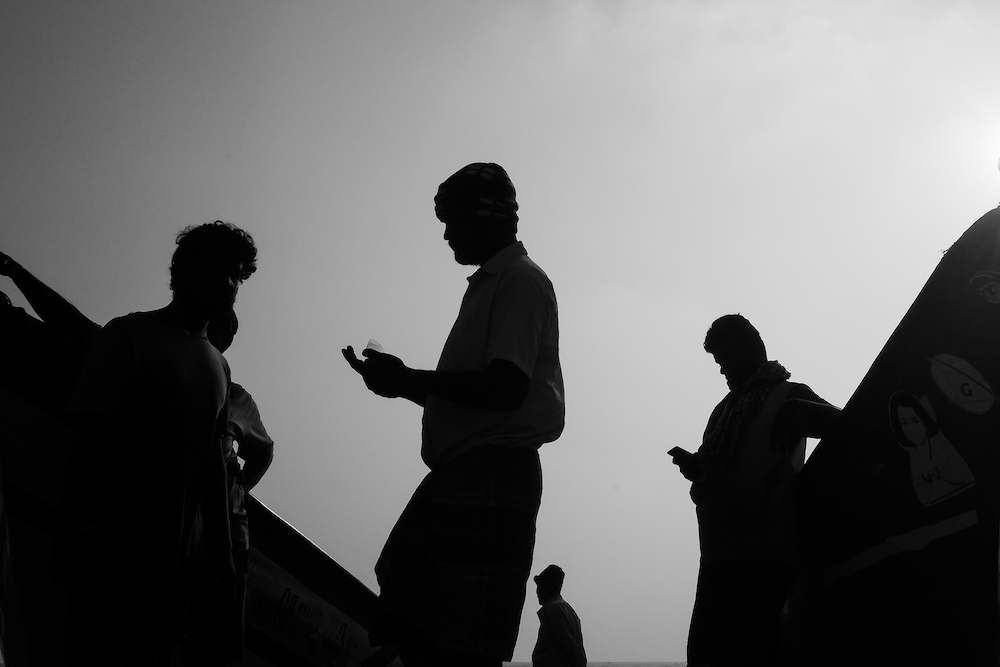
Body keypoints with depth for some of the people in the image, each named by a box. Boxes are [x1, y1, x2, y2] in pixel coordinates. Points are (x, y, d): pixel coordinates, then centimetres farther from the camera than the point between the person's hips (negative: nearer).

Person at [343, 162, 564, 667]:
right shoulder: (487, 284, 22)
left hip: (493, 472, -10)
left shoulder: (522, 281, -6)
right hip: (457, 470, 10)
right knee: (403, 625, 9)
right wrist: (403, 383, 14)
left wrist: (408, 379, -12)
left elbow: (506, 389, -19)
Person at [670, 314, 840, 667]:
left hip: (768, 560, -6)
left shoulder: (788, 396, 7)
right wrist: (694, 465, 8)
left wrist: (796, 411, -21)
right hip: (719, 558, 6)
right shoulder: (727, 409, 23)